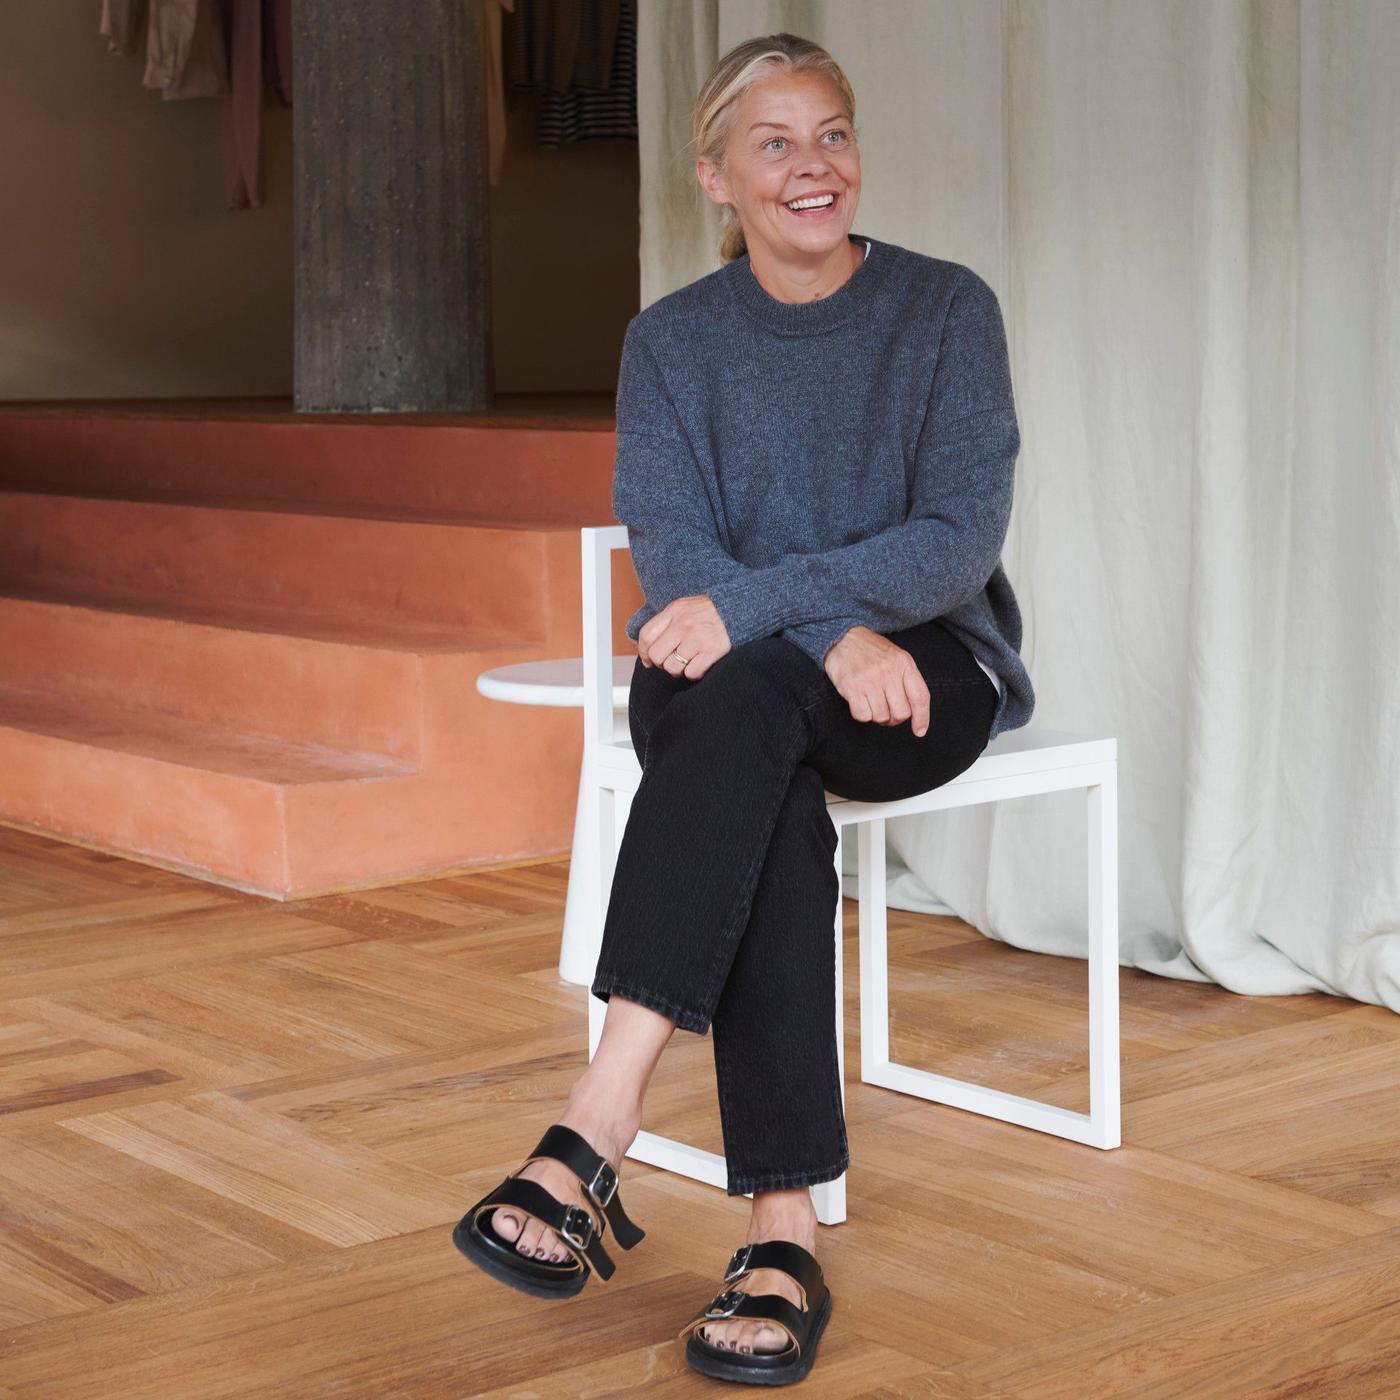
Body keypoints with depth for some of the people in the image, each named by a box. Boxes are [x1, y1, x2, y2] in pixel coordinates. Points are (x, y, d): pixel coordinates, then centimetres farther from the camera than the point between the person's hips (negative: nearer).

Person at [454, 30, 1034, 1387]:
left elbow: (962, 541, -12)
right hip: (732, 689, 2)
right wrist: (839, 631, -27)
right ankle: (783, 1234, -40)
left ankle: (592, 1135, -43)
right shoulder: (672, 341, 4)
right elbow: (674, 558, -7)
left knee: (744, 702, -36)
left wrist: (757, 604, -25)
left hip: (927, 670, -1)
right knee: (773, 810, -35)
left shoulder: (947, 309, -1)